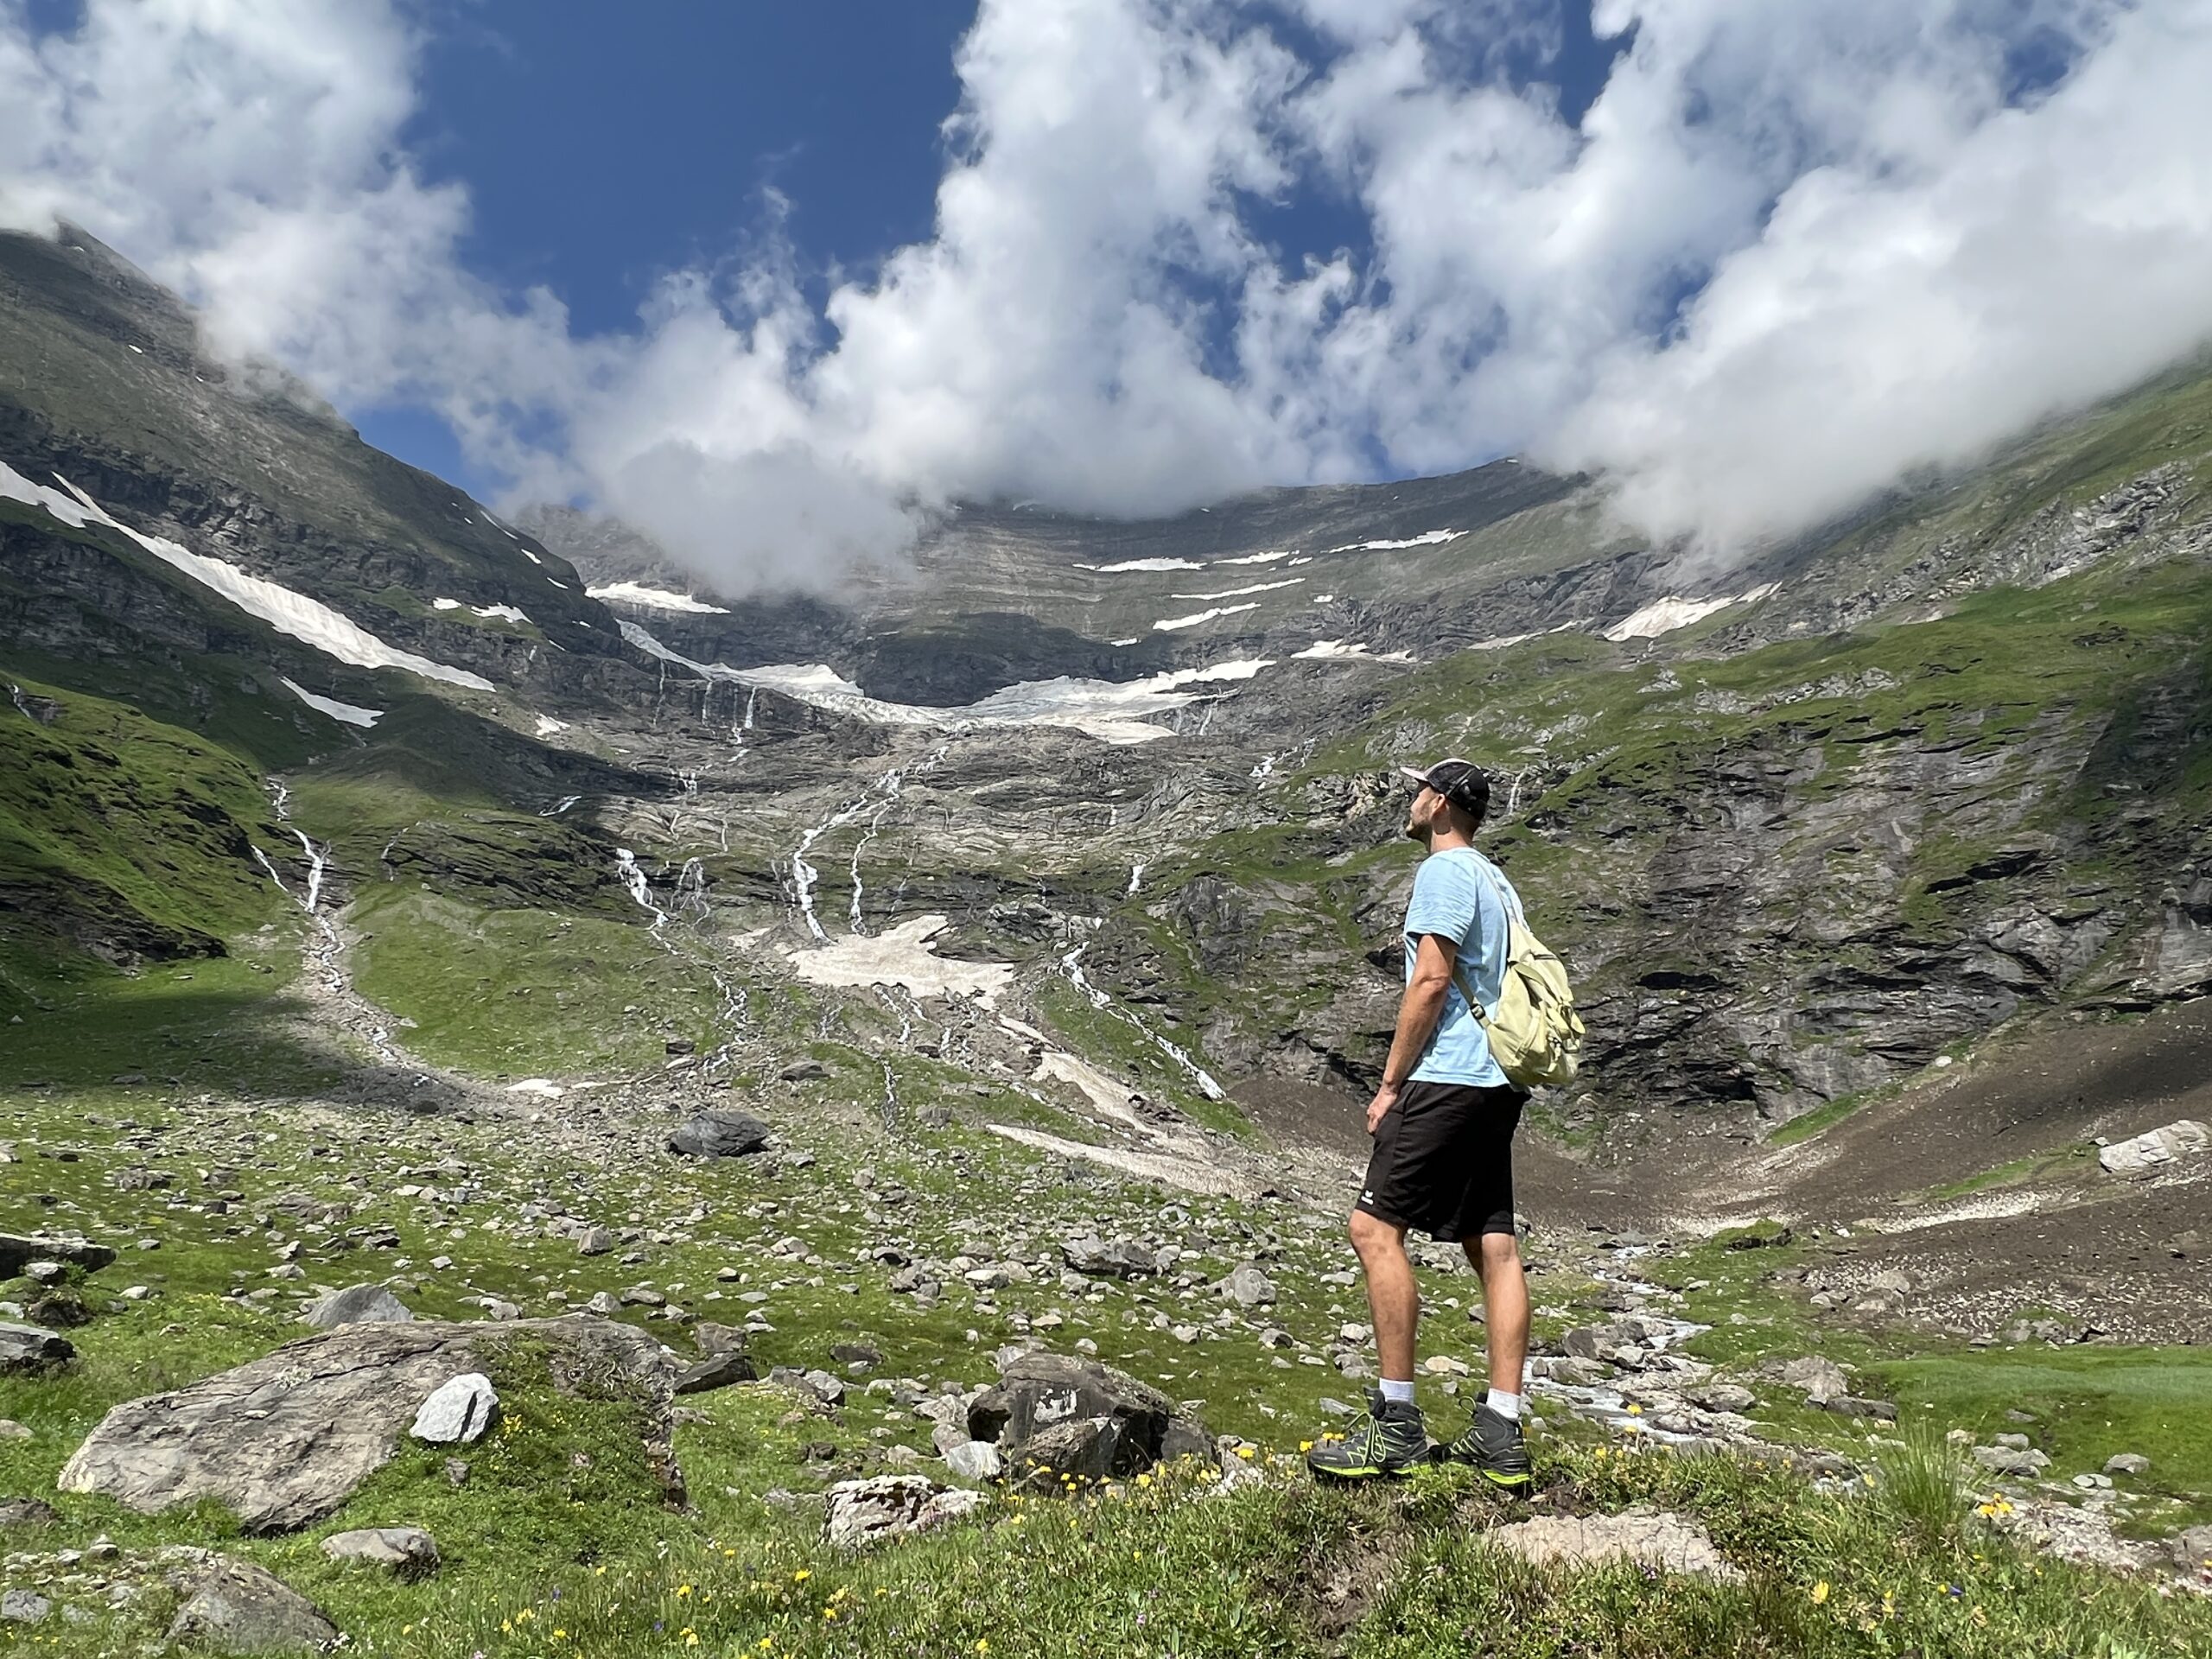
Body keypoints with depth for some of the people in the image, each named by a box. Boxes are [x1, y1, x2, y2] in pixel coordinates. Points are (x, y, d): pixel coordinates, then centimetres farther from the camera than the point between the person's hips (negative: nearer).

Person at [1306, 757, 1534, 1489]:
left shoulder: (1445, 870, -7)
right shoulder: (1496, 880, 22)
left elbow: (1431, 981, -15)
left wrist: (1390, 1084, -11)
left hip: (1448, 1079, -10)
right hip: (1496, 1082, 10)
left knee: (1375, 1226, -8)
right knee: (1493, 1244, 6)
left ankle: (1396, 1423, -6)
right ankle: (1502, 1435, 9)